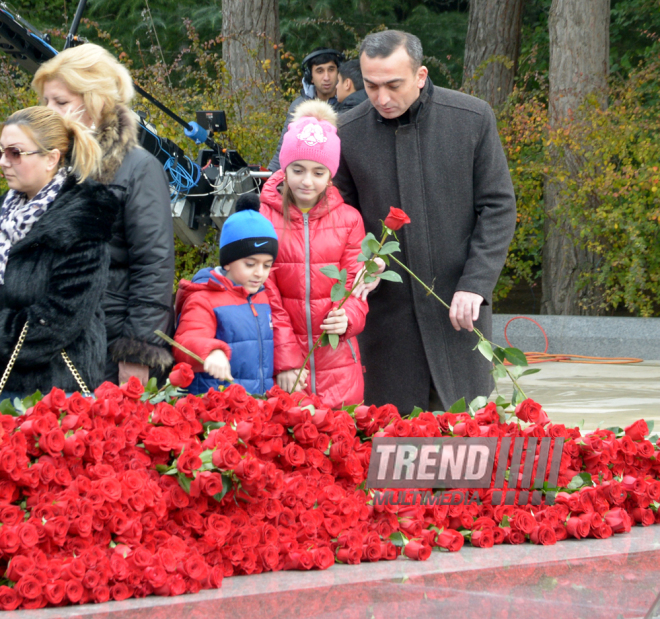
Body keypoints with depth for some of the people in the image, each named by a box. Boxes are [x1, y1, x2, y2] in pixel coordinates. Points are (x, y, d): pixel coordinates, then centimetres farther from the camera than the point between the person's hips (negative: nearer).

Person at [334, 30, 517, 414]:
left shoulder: (474, 119, -4)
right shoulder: (347, 133, -2)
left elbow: (498, 208, 0)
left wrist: (475, 284, -9)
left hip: (459, 305, 0)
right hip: (387, 308, 1)